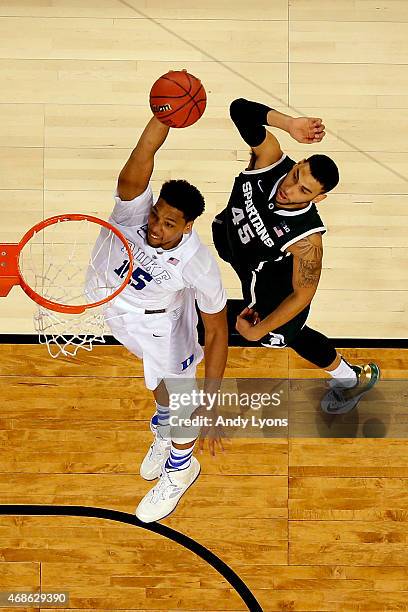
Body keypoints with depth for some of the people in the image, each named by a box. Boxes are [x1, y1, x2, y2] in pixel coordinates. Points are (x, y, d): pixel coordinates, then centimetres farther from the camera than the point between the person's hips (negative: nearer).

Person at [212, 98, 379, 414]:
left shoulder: (307, 238, -44)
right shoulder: (271, 160, -37)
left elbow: (302, 294, -32)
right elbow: (240, 109, -47)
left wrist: (260, 330, -26)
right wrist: (289, 123, -58)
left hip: (267, 272, -4)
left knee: (284, 333, 16)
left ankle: (355, 378, 38)